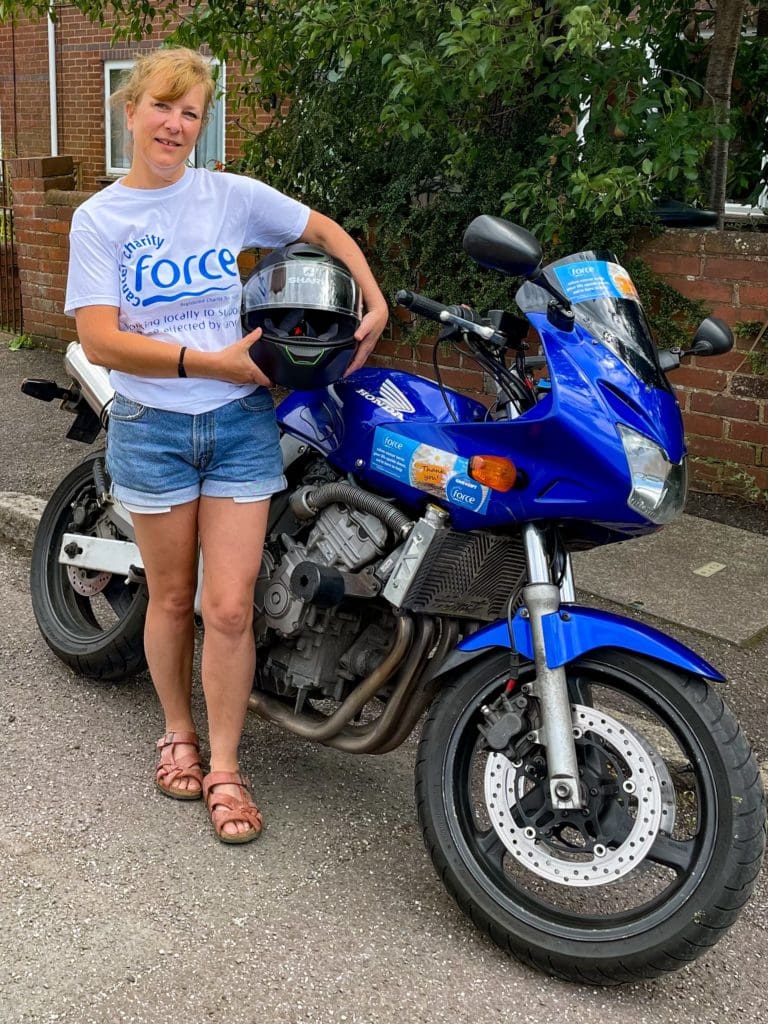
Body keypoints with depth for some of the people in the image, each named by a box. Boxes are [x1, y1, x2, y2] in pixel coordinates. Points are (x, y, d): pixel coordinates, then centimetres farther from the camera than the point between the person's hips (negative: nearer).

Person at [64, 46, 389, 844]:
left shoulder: (232, 195, 0)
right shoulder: (99, 218, -3)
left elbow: (324, 230, 14)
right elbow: (100, 340, -13)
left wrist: (375, 305, 0)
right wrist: (211, 363, -19)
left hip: (240, 423, 1)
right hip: (150, 427, 0)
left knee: (229, 607, -2)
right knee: (172, 599, 12)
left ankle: (225, 768, 14)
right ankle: (178, 732, 35)